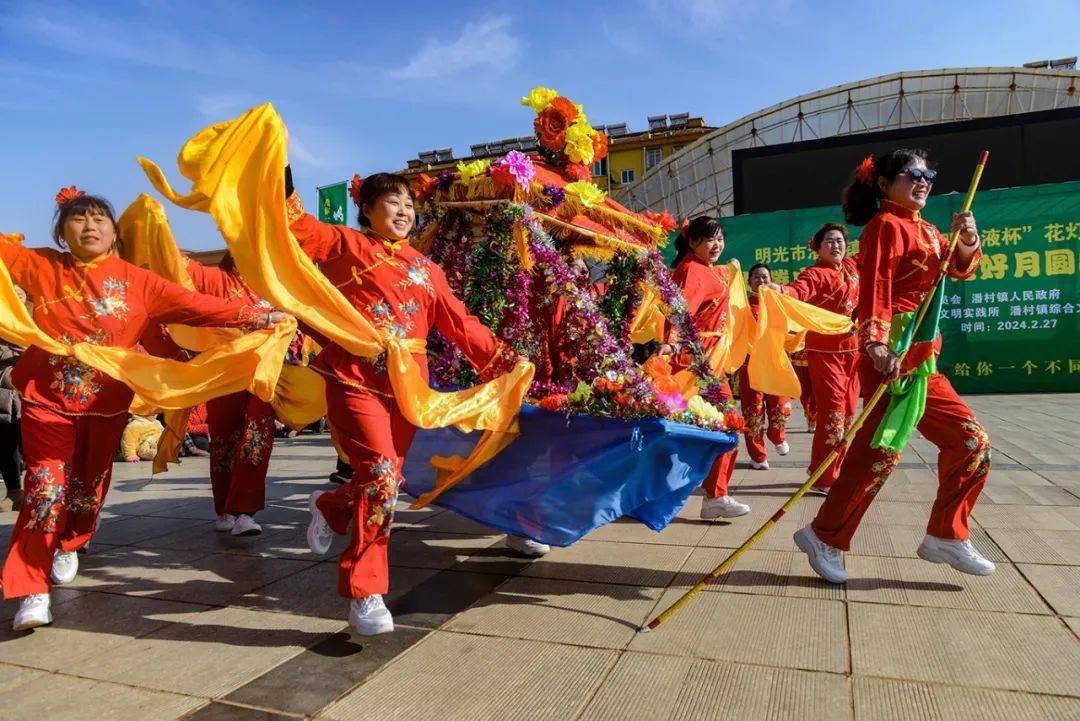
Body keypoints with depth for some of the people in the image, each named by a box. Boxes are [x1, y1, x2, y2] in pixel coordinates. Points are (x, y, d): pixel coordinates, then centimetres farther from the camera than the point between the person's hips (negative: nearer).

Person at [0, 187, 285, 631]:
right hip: (46, 398, -1)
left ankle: (68, 546, 46)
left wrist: (255, 317, -18)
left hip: (106, 403, 1)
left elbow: (195, 307, -10)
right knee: (46, 489, -9)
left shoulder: (137, 281, -4)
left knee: (89, 488, 14)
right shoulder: (40, 266, 0)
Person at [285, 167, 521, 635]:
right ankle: (365, 593, -3)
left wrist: (502, 357, 5)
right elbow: (293, 224, 2)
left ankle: (329, 508, 42)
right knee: (380, 476, -17)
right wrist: (282, 176, -8)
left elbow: (459, 324, 13)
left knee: (385, 482, 7)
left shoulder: (425, 269, 18)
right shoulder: (345, 245, 8)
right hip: (355, 381, -5)